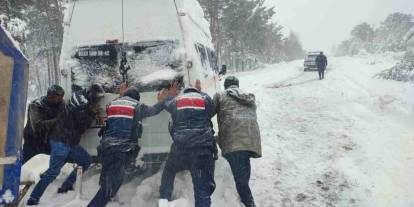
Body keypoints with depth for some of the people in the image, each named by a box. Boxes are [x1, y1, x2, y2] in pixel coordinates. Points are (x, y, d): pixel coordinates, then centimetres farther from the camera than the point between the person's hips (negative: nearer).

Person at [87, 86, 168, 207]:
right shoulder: (137, 106, 5)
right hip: (123, 150, -5)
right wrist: (161, 100, 42)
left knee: (106, 183, 21)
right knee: (110, 186, -8)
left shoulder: (112, 104, 16)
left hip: (106, 147, 5)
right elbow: (154, 110, 21)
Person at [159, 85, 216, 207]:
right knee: (203, 186, -3)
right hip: (203, 145, -1)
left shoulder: (176, 100, 19)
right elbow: (212, 112, 32)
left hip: (180, 145, 1)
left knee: (169, 171, 29)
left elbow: (166, 103, 40)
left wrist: (171, 93, 60)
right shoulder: (205, 98, 17)